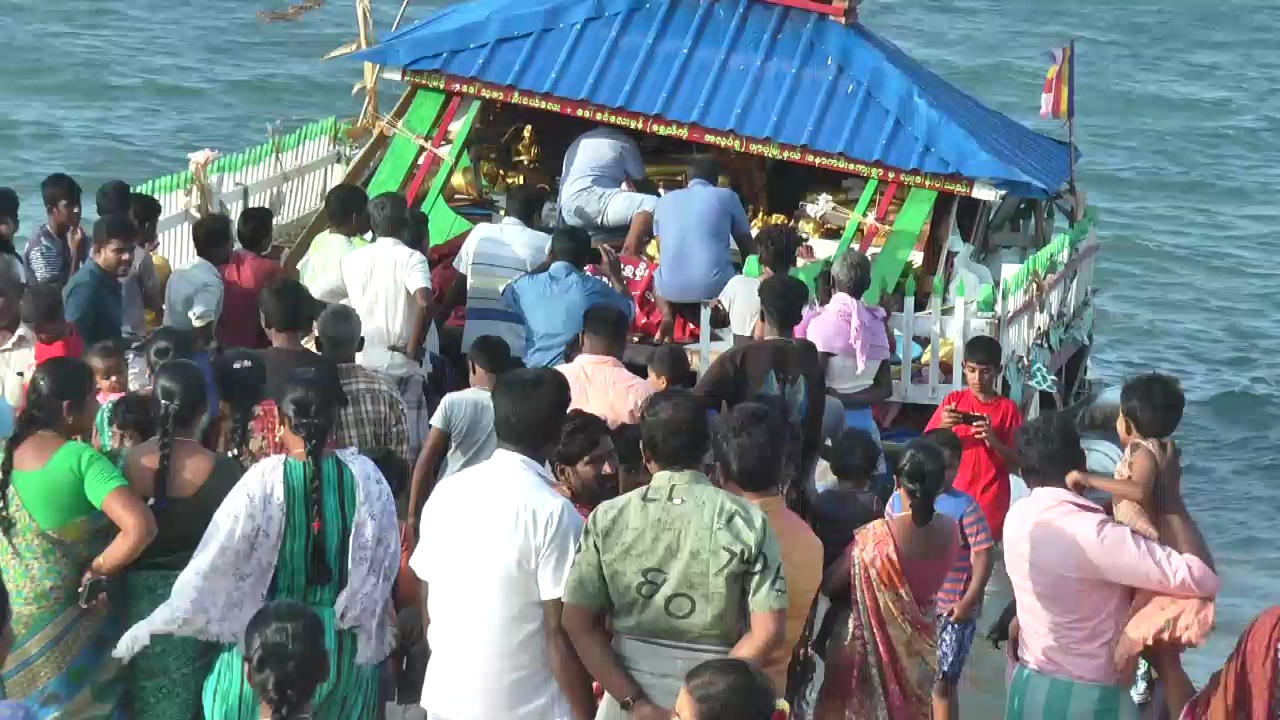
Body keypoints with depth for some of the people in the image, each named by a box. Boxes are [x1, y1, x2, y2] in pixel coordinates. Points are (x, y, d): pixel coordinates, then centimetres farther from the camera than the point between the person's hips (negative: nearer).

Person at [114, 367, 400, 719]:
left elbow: (212, 562, -13)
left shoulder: (266, 479, -14)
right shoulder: (364, 474, -9)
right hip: (346, 644, 2)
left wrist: (152, 625, -6)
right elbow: (384, 563, -3)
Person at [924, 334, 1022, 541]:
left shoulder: (1008, 409, 0)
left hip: (991, 503, -1)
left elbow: (1017, 462, -1)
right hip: (953, 498, 1)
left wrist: (994, 441, -19)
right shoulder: (952, 401, 4)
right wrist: (942, 428, -16)